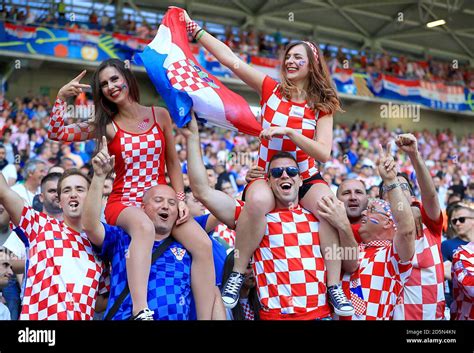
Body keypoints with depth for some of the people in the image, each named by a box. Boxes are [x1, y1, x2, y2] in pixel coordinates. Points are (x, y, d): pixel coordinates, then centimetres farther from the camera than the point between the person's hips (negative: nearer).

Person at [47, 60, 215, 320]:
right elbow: (56, 133, 0)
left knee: (203, 244, -24)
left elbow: (172, 163, 10)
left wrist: (180, 200, 0)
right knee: (144, 226, -41)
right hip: (123, 202, -2)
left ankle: (206, 318, -18)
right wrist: (61, 97, -9)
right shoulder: (107, 125, 4)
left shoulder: (160, 115, 6)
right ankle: (140, 312, -47)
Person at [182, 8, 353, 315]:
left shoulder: (322, 106, 1)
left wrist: (288, 132, -23)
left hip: (306, 178, 1)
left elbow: (323, 154, -10)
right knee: (257, 202, -37)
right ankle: (238, 273, -18)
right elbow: (230, 58, -4)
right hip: (267, 176, -1)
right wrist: (194, 29, -8)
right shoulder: (272, 90, 2)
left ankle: (334, 287, -19)